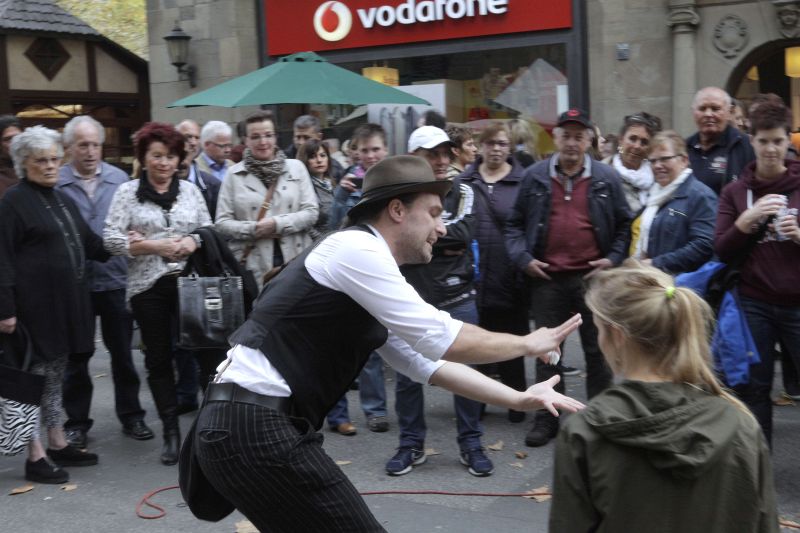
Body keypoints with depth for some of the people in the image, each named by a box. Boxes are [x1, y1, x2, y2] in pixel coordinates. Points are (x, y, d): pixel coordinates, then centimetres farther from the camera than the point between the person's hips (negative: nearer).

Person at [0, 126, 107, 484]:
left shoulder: (62, 200, 15)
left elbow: (88, 243, 23)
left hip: (67, 300, 8)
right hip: (36, 303, -8)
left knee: (55, 373, 16)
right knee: (35, 374, -1)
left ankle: (57, 444, 26)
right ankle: (35, 456, 7)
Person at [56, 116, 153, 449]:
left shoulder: (119, 179, 2)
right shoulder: (56, 184, -4)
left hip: (116, 280, 1)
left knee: (123, 352, 11)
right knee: (77, 356, 10)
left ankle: (131, 415, 24)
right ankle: (77, 422, 23)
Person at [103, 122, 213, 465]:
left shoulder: (190, 190, 9)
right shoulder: (127, 192, 2)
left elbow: (209, 230, 11)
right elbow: (111, 239, -5)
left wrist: (193, 242, -10)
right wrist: (154, 246, -15)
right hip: (148, 286, -1)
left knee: (206, 349, -2)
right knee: (159, 359, 8)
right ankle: (171, 432, 18)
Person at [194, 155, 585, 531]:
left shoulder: (369, 264, 17)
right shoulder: (357, 249, -12)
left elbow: (428, 361, 19)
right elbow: (444, 341, -14)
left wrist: (518, 399, 15)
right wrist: (528, 344, 1)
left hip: (259, 424, 10)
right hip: (254, 429, -10)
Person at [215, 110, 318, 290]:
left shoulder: (296, 167, 9)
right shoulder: (234, 174, 6)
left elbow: (311, 211, 3)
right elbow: (222, 222, 3)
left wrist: (278, 224, -10)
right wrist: (253, 229, -12)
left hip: (294, 261, 1)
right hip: (252, 266, -1)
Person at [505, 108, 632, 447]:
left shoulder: (606, 178, 3)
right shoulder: (535, 177, 4)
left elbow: (624, 224, 9)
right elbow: (515, 224, 8)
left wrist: (614, 259, -3)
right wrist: (523, 258, -5)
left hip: (592, 277, 0)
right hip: (547, 279, 1)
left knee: (597, 350, 9)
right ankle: (546, 419, 18)